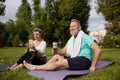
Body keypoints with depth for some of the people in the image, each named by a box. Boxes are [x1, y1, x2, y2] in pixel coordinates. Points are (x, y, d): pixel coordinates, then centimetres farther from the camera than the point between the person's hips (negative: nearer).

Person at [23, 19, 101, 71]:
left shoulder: (84, 37, -9)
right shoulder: (71, 39, 17)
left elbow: (98, 50, -17)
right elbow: (63, 51, 16)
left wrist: (93, 66, -20)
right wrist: (57, 51, -8)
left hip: (84, 60, -8)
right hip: (75, 60, 8)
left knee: (59, 63, -22)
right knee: (57, 56, -5)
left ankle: (34, 67, -14)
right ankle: (35, 67, -8)